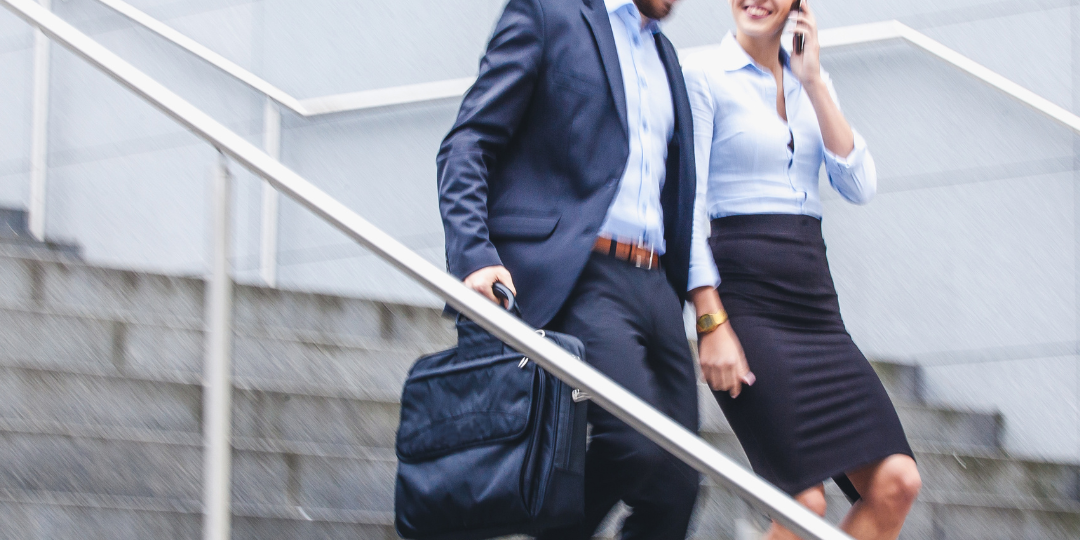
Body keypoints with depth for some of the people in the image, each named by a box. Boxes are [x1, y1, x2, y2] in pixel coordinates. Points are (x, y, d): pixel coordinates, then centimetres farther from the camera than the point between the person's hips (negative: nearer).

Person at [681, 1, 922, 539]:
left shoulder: (809, 81, 16)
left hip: (814, 294, 6)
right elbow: (689, 202, -8)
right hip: (745, 293, -6)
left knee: (895, 483, -5)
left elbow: (860, 187, 4)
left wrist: (814, 81, -2)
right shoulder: (705, 75, -2)